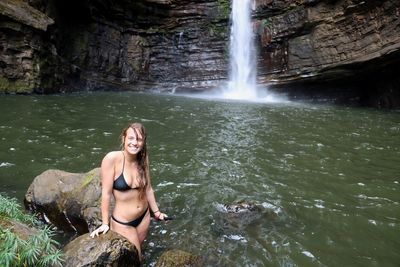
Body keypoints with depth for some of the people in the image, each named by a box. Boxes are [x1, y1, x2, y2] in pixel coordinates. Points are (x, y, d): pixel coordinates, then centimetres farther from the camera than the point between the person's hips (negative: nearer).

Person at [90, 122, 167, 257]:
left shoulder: (143, 160, -7)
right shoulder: (112, 158, -23)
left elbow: (148, 189, 4)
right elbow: (106, 193, -18)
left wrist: (156, 212, 10)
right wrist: (105, 223, -12)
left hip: (144, 216, 5)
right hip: (122, 222, -5)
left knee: (137, 252, 24)